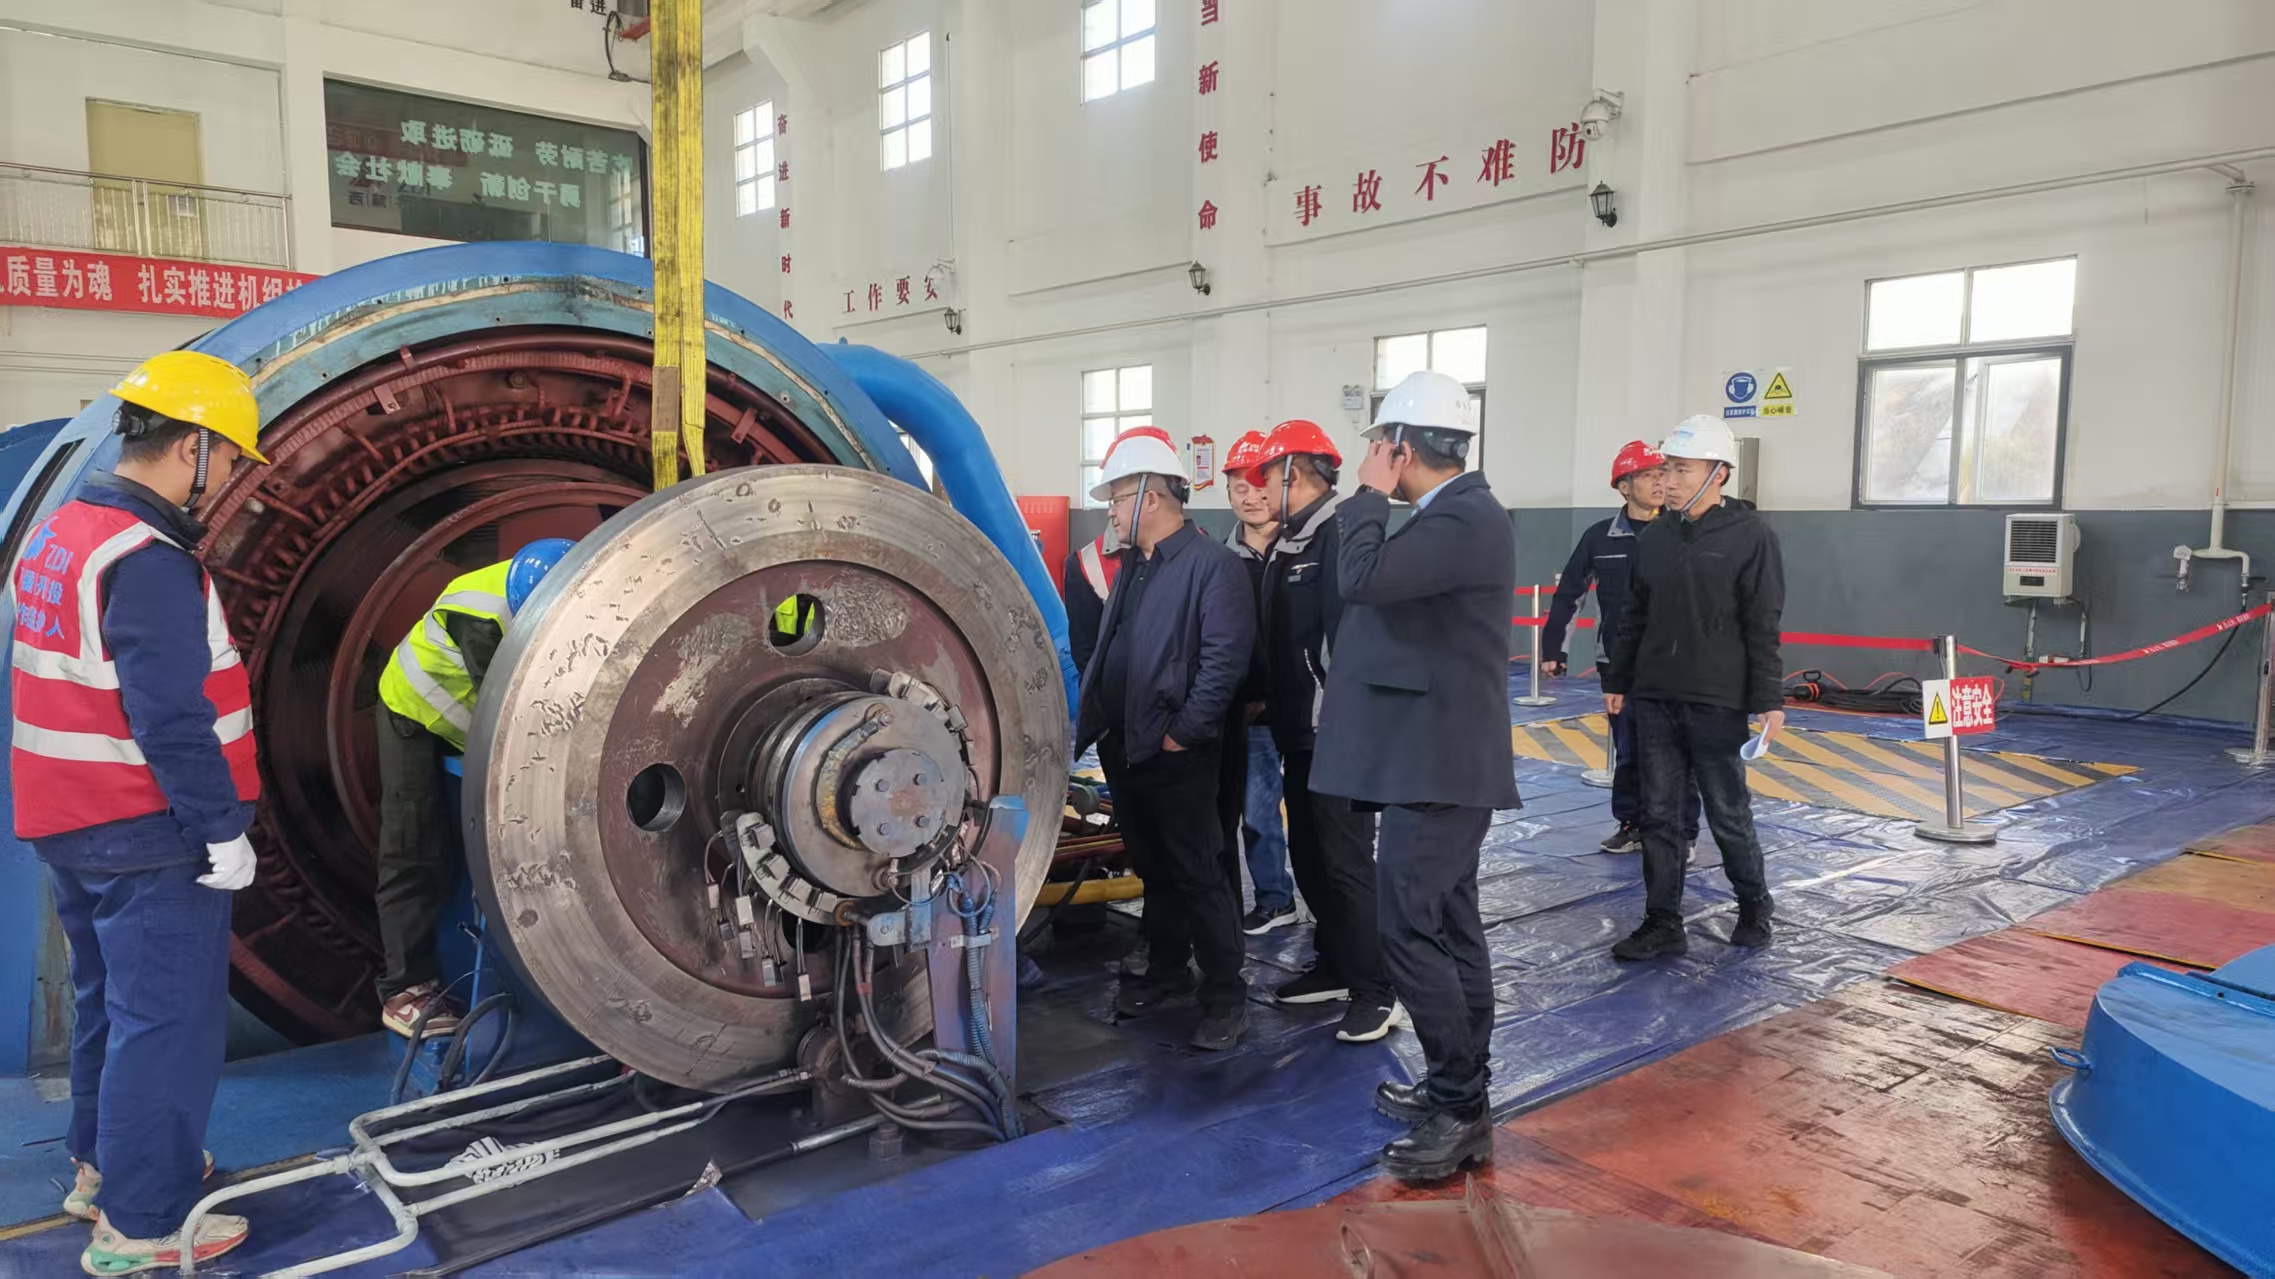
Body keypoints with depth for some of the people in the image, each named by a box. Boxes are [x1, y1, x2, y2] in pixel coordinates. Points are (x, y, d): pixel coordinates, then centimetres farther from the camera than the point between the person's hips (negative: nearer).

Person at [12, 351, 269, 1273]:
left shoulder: (60, 533, 9)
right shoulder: (147, 560, -22)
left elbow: (76, 685, 15)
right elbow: (172, 719, -24)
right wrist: (223, 829, -18)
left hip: (69, 822, 10)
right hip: (149, 837, -10)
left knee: (110, 999, 23)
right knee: (165, 1019, 0)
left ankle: (102, 1164, 38)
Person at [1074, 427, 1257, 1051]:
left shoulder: (1212, 564, -13)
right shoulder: (1132, 565, 14)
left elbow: (1225, 659, -19)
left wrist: (1183, 732, -19)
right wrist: (1093, 720, 11)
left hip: (1175, 756, -8)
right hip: (1122, 749, 8)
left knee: (1197, 876, 1)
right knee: (1153, 869, 20)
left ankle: (1225, 995, 13)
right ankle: (1165, 971, 34)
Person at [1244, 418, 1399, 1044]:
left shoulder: (1342, 534, -17)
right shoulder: (1287, 541, 13)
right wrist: (1270, 704, 12)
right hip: (1299, 732, 10)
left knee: (1347, 862, -3)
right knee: (1309, 857, 17)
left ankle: (1375, 991, 9)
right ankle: (1336, 966, 31)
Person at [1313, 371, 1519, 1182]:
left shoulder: (1465, 520, -17)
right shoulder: (1457, 516, 14)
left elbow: (1364, 579, -26)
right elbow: (1382, 588, 18)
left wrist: (1369, 493, -15)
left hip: (1437, 763, -11)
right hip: (1434, 757, 11)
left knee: (1410, 932, -8)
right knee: (1447, 927, 15)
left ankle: (1459, 1111, 2)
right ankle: (1459, 1091, 26)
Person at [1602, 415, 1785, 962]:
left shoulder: (1750, 536, -6)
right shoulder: (1654, 537, 8)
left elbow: (1763, 626, -8)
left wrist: (1769, 700, -10)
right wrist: (1617, 682, 14)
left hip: (1717, 703, -5)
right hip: (1654, 698, 5)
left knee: (1728, 815, 7)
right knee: (1658, 815, 7)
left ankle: (1754, 907, 30)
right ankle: (1662, 925, 15)